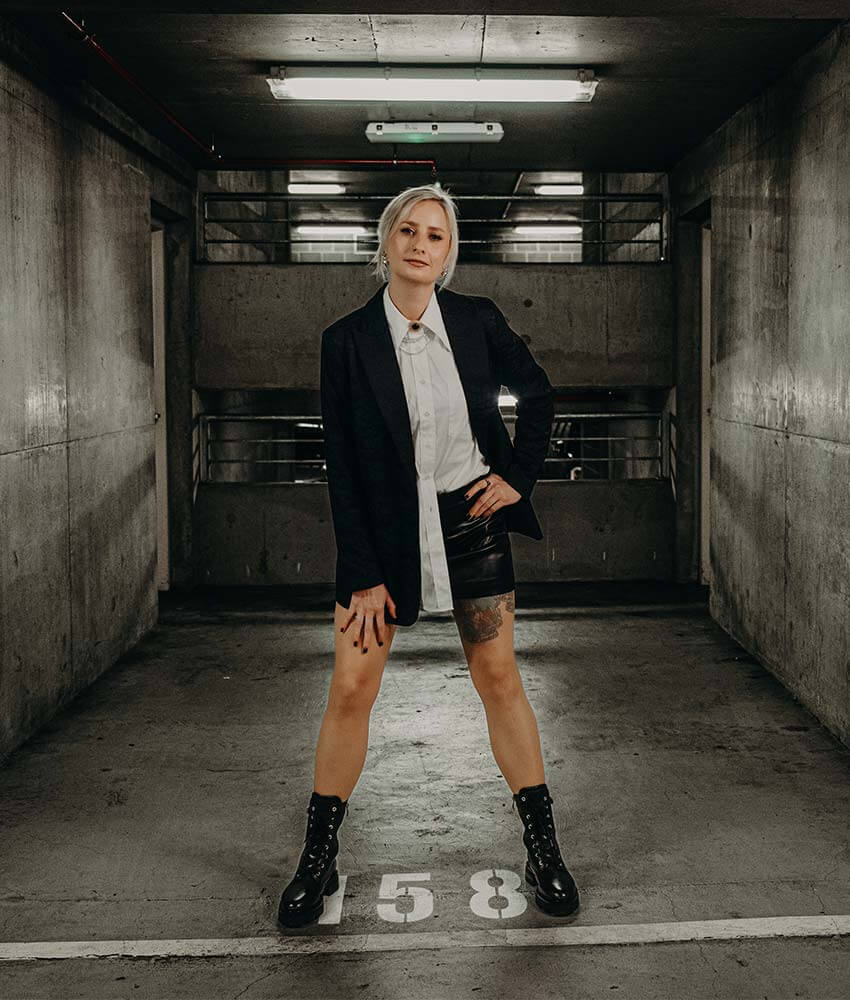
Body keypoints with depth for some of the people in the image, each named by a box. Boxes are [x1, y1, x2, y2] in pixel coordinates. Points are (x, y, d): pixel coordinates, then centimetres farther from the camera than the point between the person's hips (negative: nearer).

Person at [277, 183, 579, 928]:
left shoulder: (477, 320, -4)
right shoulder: (348, 339, -8)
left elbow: (538, 395, 13)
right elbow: (341, 466, -8)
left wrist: (519, 477, 2)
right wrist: (363, 576, -10)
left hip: (470, 519, 1)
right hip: (381, 527, -1)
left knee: (500, 678, 6)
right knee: (351, 689, 0)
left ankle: (543, 852, 19)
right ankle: (318, 861, 16)